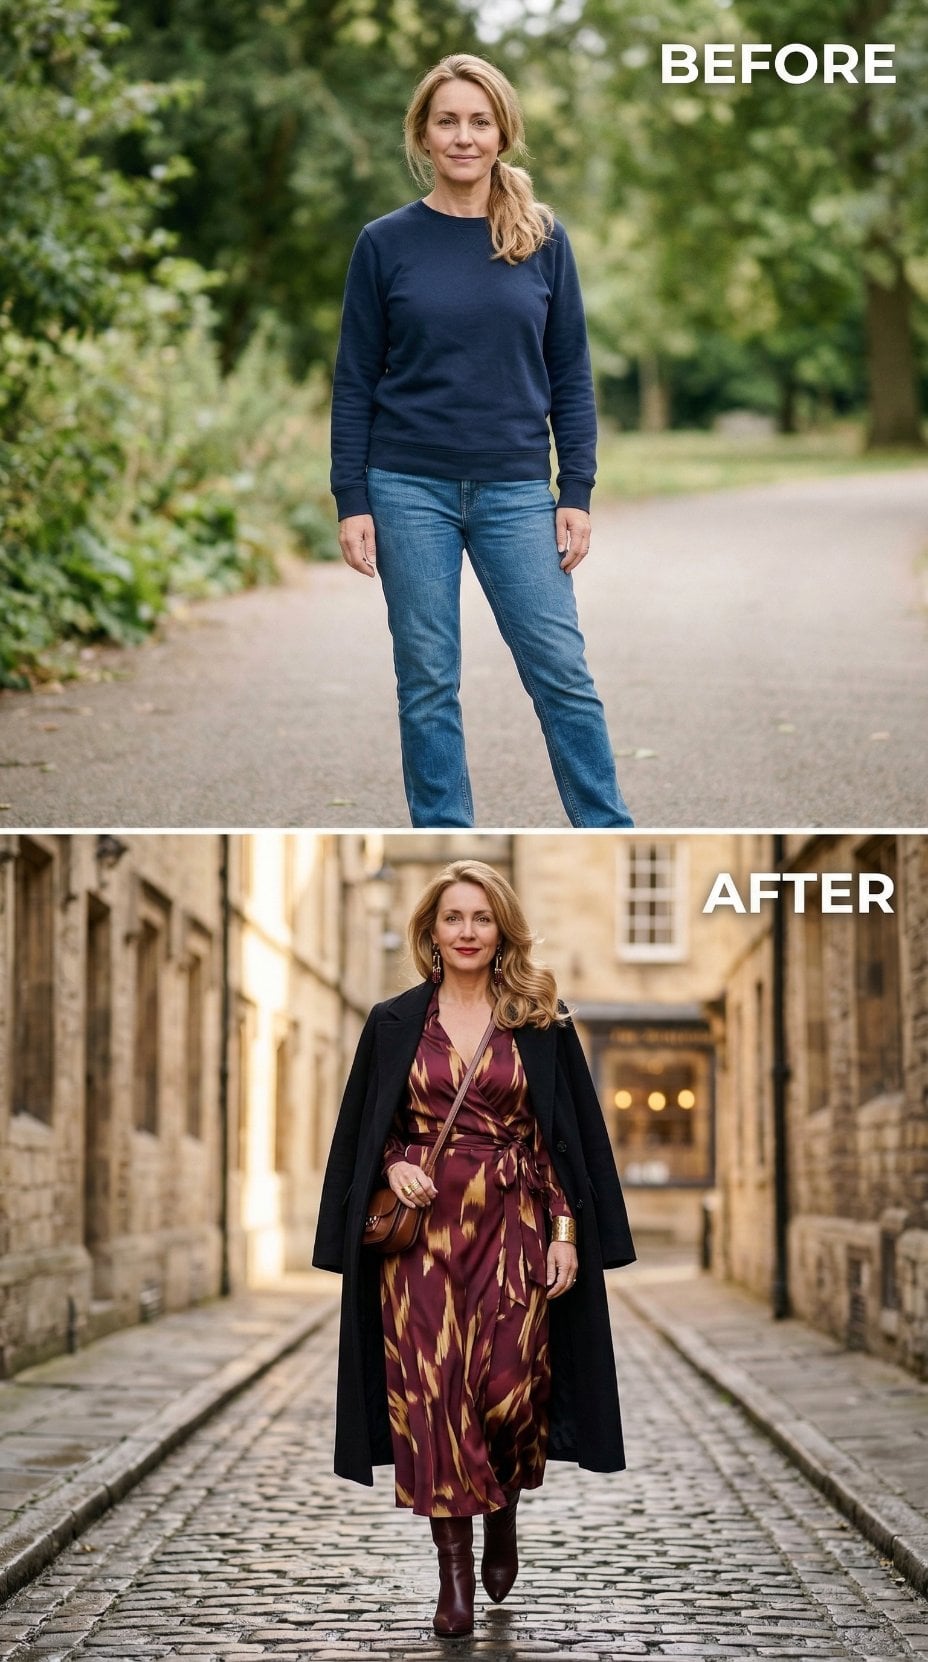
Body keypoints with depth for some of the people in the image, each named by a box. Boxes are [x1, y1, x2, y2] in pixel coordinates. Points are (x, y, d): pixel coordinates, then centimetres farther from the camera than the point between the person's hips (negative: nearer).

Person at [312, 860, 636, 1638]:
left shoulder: (542, 1020, 3)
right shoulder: (393, 1023, 6)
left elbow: (571, 1133, 2)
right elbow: (365, 1130, 12)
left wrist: (567, 1231, -5)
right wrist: (394, 1166, -9)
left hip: (513, 1228, -1)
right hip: (422, 1229, 1)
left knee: (509, 1390, -4)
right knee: (431, 1392, -4)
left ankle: (502, 1517, 27)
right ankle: (454, 1568, 6)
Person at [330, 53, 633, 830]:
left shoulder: (542, 239, 2)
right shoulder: (386, 243, 0)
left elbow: (571, 374, 5)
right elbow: (355, 380, 2)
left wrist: (577, 493, -1)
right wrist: (351, 502, -3)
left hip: (516, 492, 1)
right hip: (411, 490, 0)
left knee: (562, 672, 0)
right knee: (427, 682, 4)